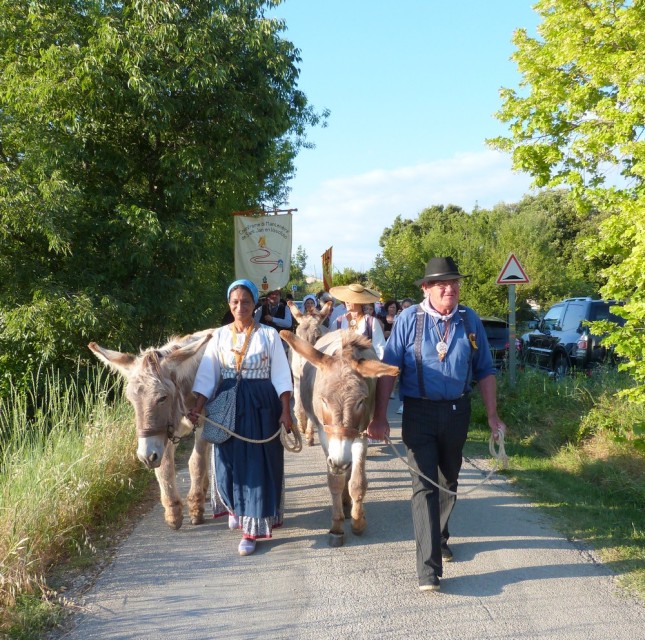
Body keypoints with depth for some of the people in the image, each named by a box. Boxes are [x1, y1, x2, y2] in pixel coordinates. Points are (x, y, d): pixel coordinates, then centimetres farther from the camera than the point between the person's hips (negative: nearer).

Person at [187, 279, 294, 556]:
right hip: (228, 405, 2)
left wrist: (286, 411, -9)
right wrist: (197, 408, -11)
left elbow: (281, 376, -3)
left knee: (258, 464, -1)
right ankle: (235, 506, 39)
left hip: (262, 407, -2)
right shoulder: (219, 336, 3)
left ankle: (251, 527, 7)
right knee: (228, 461, 9)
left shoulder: (269, 335, -2)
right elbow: (207, 376, -1)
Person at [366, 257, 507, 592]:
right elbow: (388, 369, -8)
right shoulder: (409, 319, -8)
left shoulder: (470, 321, 1)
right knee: (425, 485, -8)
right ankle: (428, 569, -6)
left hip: (457, 411, 4)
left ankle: (439, 538, 43)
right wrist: (379, 416, -12)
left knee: (448, 482, 19)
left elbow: (485, 371, 7)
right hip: (419, 413, -3)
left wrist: (492, 416, 5)